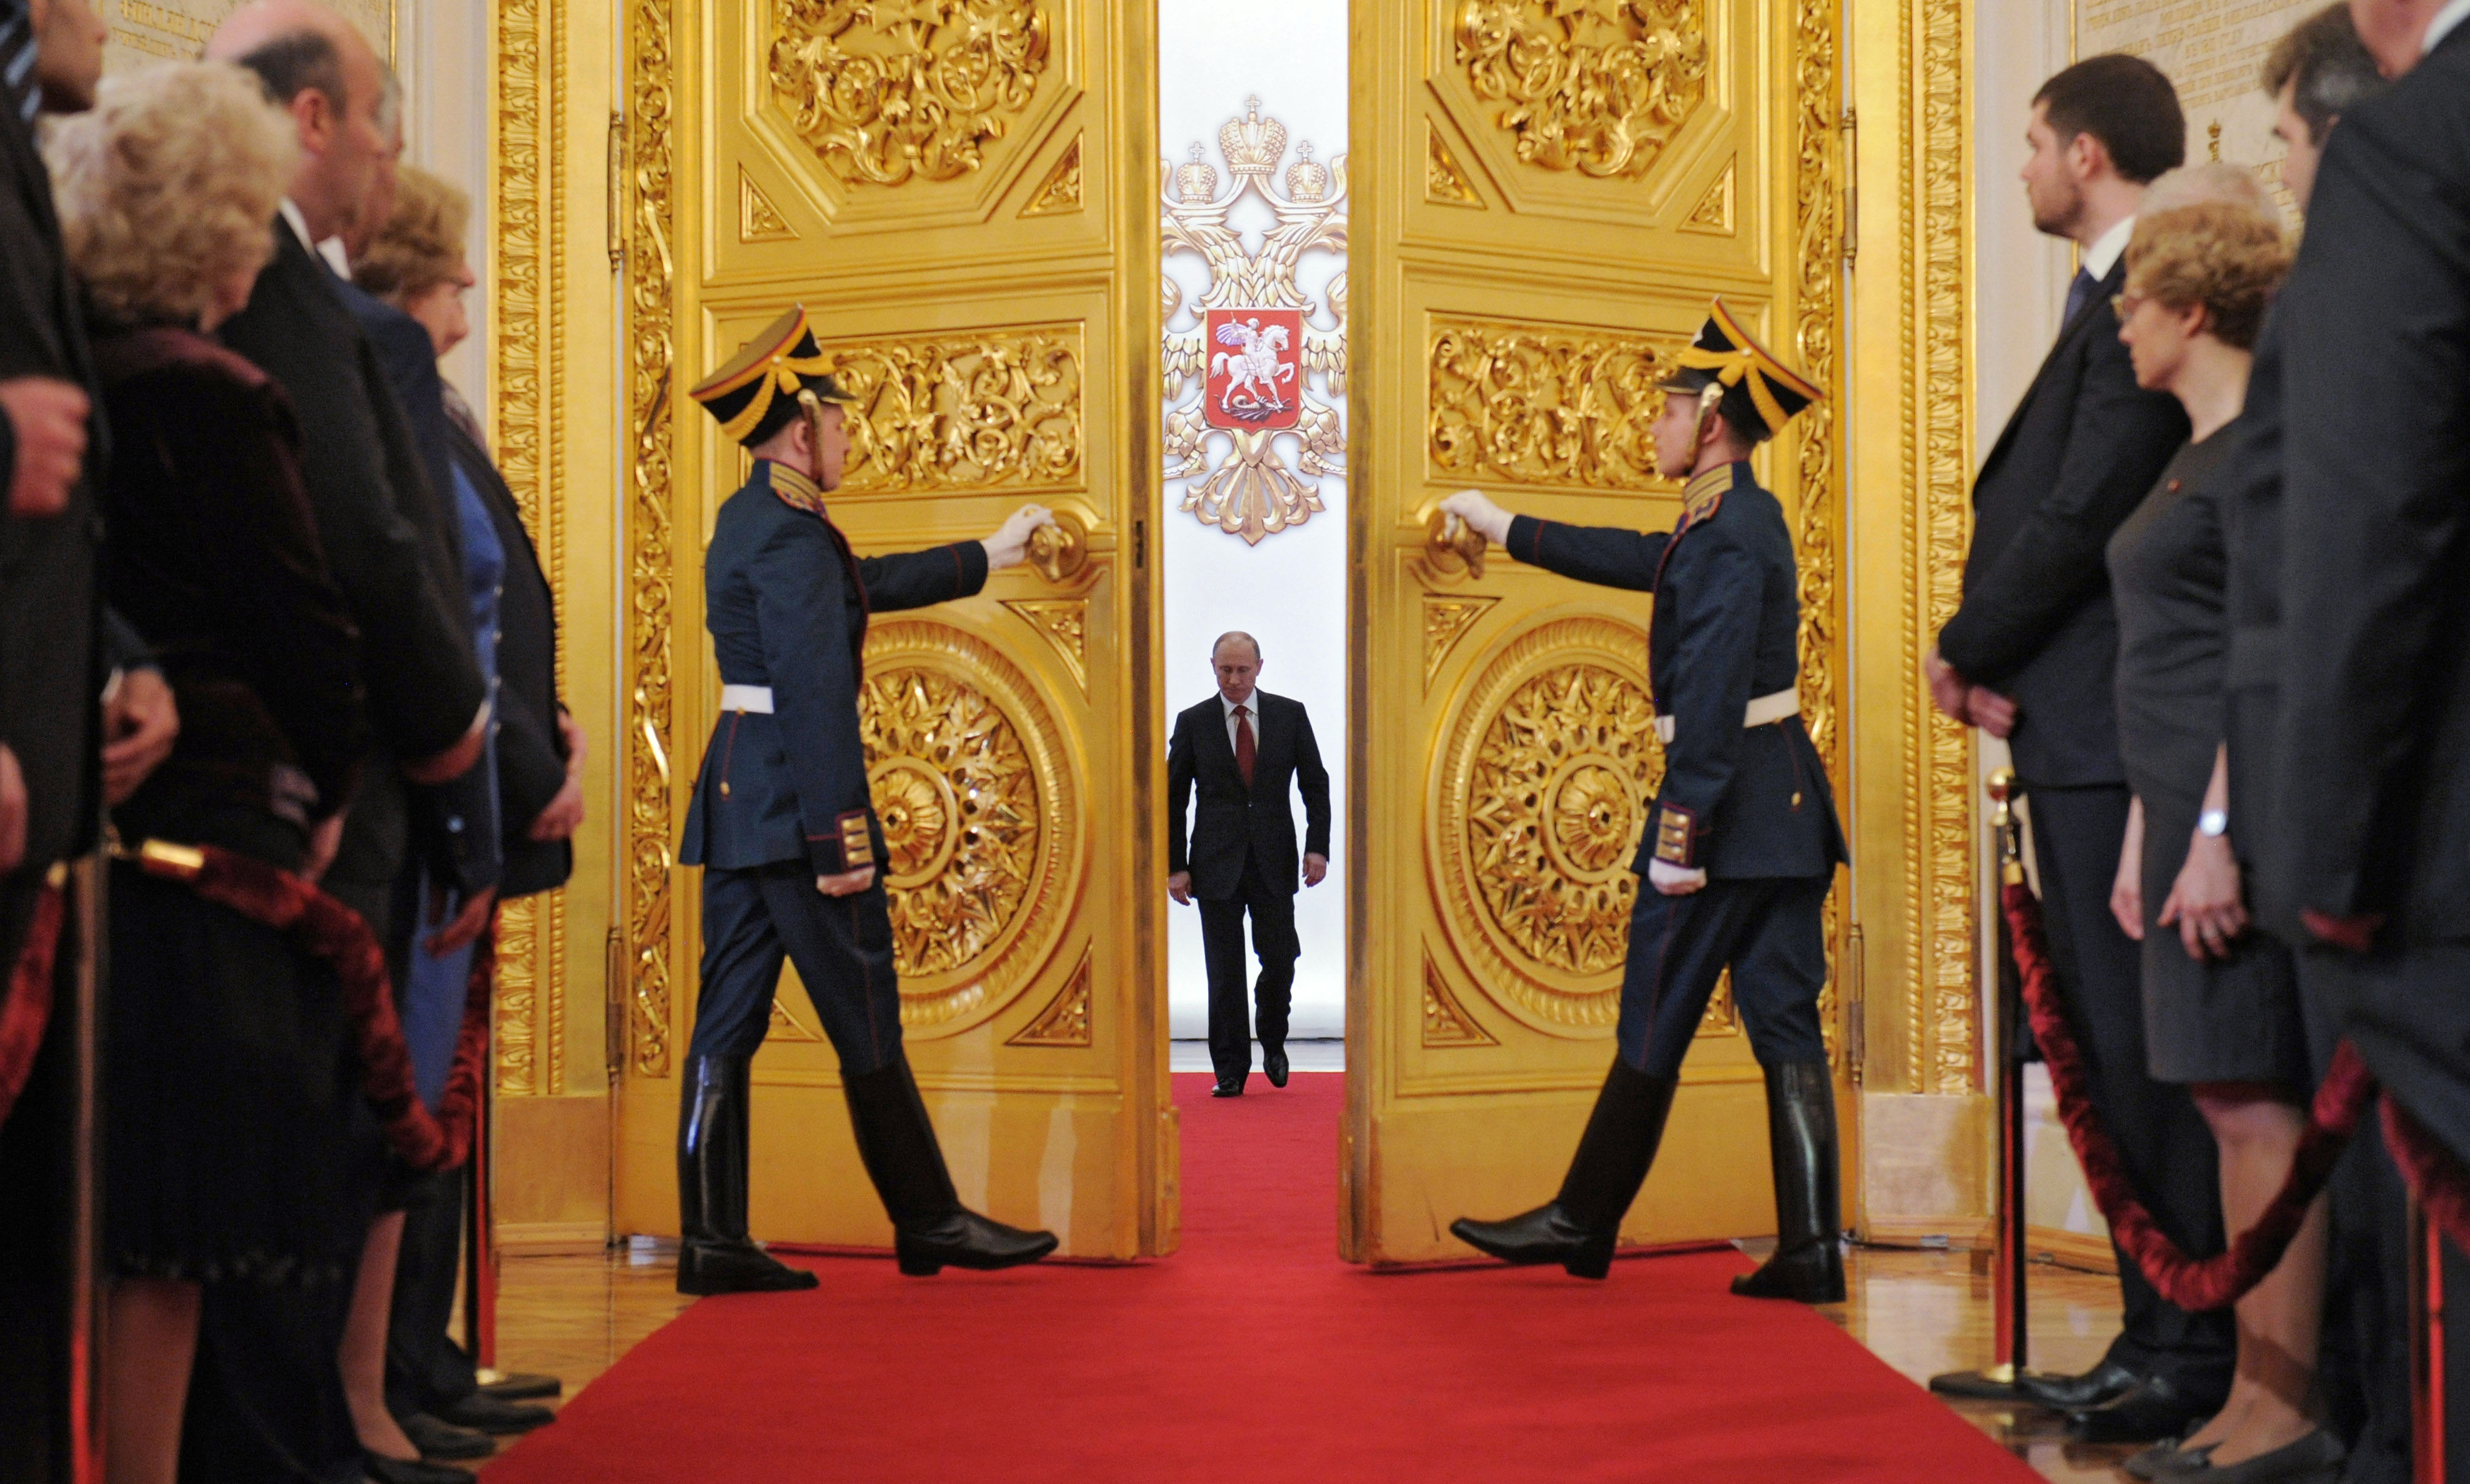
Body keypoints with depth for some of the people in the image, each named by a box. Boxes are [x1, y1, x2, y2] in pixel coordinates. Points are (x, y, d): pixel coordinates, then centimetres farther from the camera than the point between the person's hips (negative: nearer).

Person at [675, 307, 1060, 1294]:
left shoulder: (749, 522, 17)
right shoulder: (791, 535, -14)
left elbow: (866, 584, 32)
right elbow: (815, 696, -21)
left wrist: (985, 557, 42)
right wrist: (839, 840, -22)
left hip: (735, 798, 10)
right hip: (792, 802, -10)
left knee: (729, 1019, 6)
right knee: (866, 1021, 0)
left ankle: (713, 1240, 7)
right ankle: (929, 1222, 9)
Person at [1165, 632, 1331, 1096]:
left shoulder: (1290, 715, 4)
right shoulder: (1193, 723, 3)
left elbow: (1315, 784, 5)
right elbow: (1174, 797, 4)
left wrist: (1318, 846, -6)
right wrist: (1175, 865, -3)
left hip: (1274, 860, 1)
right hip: (1217, 862, 0)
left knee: (1280, 958, -1)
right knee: (1225, 970, 0)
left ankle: (1273, 1041, 26)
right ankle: (1231, 1069, 8)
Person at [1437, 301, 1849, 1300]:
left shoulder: (1726, 536, -16)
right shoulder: (1742, 520, 15)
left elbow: (1710, 699, -22)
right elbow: (1640, 560, 30)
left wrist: (1678, 835, -23)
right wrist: (1505, 529, 38)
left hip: (1730, 798, -9)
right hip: (1786, 804, 9)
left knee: (1655, 1024, 2)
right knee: (1785, 1026, 6)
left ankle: (1584, 1224, 14)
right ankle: (1809, 1252, 5)